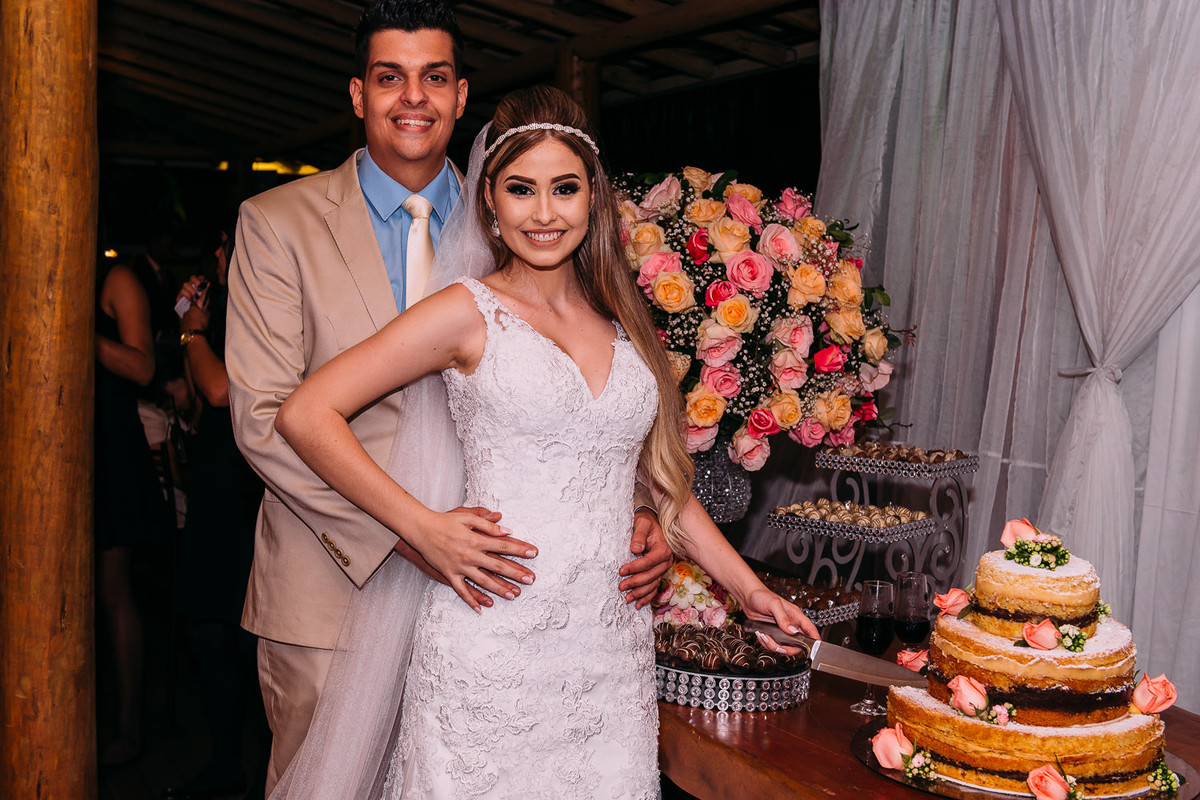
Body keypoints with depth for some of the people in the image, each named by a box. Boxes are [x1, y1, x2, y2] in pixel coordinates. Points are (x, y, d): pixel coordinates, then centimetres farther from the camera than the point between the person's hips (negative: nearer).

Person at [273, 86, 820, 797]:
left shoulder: (622, 322, 12)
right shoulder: (470, 313, -3)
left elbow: (662, 477, 18)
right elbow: (305, 416, -7)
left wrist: (750, 588, 13)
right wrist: (424, 528, -12)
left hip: (614, 651, 4)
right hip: (494, 649, -4)